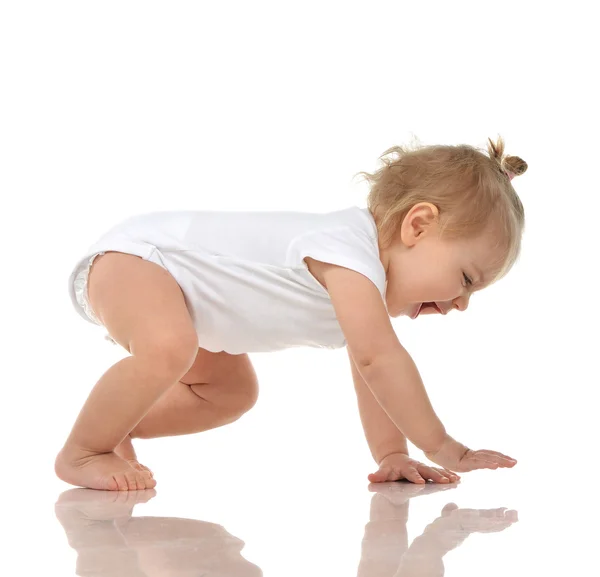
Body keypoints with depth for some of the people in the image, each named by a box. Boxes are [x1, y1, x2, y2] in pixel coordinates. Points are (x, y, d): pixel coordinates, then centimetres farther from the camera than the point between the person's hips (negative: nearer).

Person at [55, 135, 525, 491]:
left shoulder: (364, 282, 3)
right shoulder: (348, 251, -31)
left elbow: (370, 372, 9)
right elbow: (379, 358, -37)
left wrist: (391, 455, 1)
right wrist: (444, 449, -32)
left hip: (174, 273, 10)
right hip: (132, 255, -10)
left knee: (232, 392, 12)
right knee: (168, 349, -37)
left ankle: (114, 428, 22)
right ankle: (81, 452, -15)